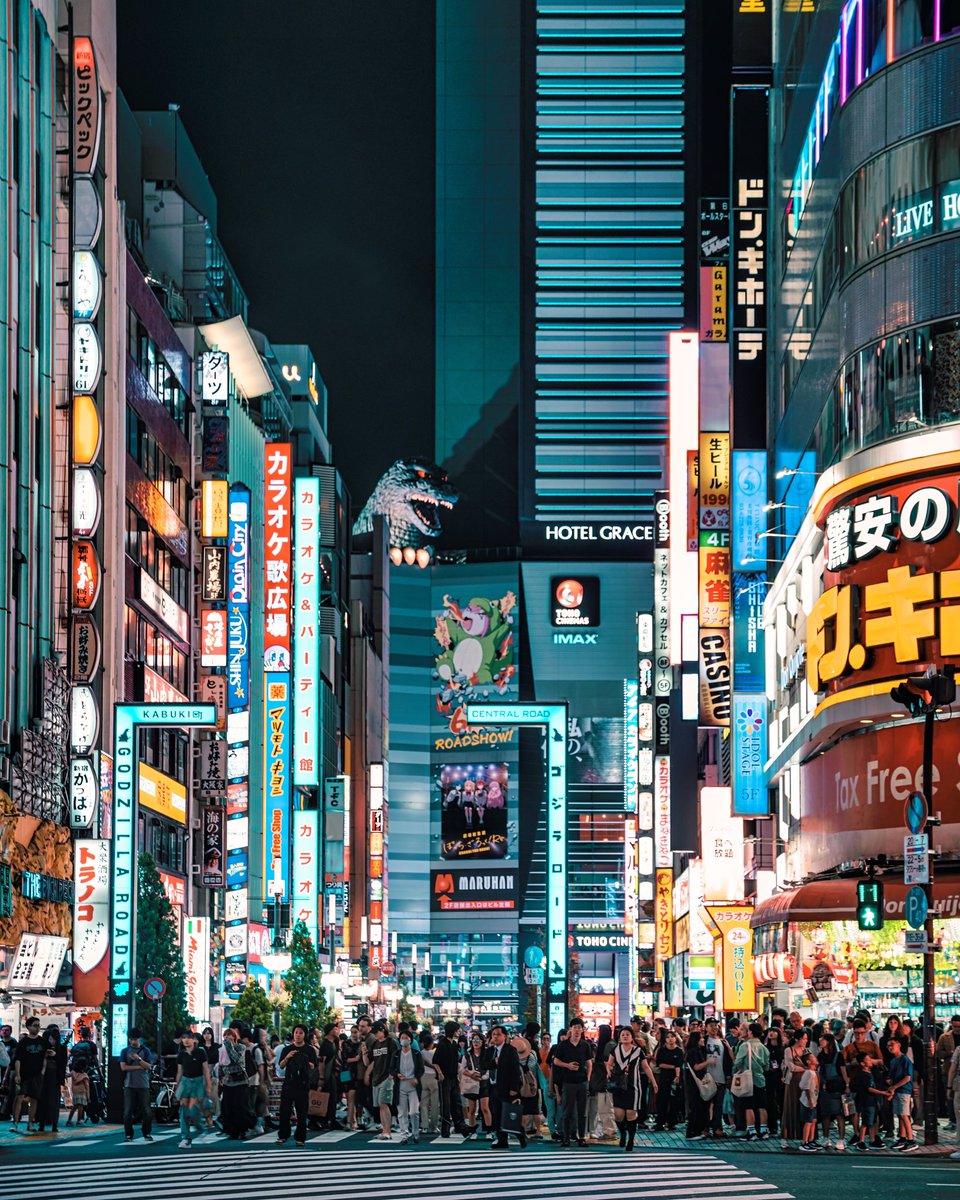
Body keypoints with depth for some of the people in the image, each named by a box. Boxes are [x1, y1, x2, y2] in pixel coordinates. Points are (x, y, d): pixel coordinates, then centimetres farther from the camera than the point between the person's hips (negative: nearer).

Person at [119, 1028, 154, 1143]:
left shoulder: (145, 1051, 9)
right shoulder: (125, 1051, 9)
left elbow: (149, 1066, -1)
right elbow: (123, 1067, -2)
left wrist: (138, 1059, -16)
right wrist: (139, 1067, -6)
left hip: (143, 1085, 0)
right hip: (129, 1085, 0)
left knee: (146, 1110, -2)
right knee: (128, 1110, -4)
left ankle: (146, 1133, 8)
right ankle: (128, 1134, 1)